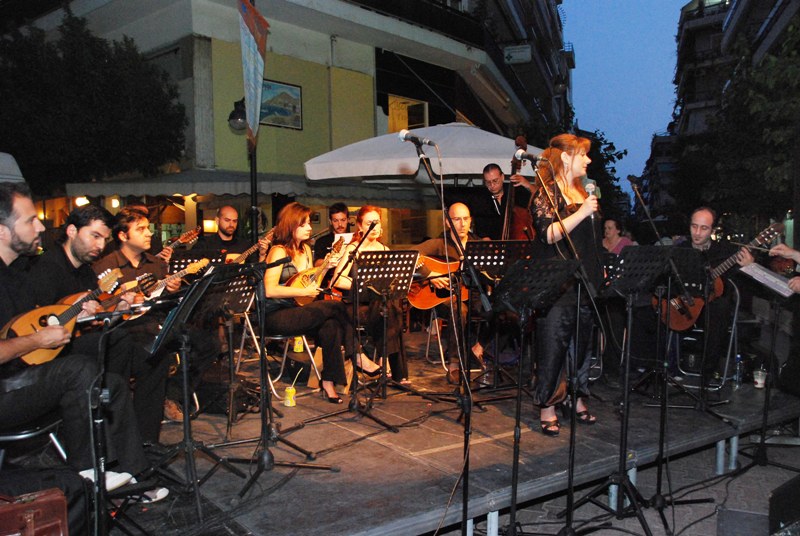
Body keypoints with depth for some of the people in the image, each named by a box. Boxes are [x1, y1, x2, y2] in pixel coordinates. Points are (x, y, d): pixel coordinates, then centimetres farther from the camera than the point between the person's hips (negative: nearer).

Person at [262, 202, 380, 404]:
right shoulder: (279, 251, -12)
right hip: (277, 316, -7)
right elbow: (269, 290, -23)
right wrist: (304, 292, -20)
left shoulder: (305, 249, 13)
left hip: (299, 310, 7)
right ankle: (358, 357, -6)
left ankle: (329, 383, -20)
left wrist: (326, 267, 3)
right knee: (336, 306, -22)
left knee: (330, 325, -25)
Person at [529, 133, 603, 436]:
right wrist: (581, 213, -22)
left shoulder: (584, 192, 16)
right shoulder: (546, 194, -7)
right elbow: (548, 234, -19)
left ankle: (578, 398, 26)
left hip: (586, 281, 7)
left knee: (582, 342, 13)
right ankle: (547, 406, 8)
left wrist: (599, 273, 19)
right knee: (553, 345, -2)